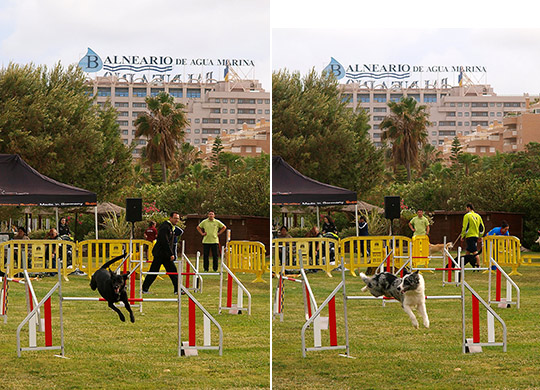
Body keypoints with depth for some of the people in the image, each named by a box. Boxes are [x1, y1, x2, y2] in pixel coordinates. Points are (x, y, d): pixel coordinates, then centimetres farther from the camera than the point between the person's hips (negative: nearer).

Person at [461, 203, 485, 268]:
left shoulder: (467, 216, -8)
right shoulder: (478, 216, 13)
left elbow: (465, 227, -12)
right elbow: (482, 227, 14)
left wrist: (462, 236, -6)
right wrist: (480, 237, 21)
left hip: (469, 236, -7)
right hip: (476, 236, 7)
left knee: (475, 252, -11)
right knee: (468, 251, 16)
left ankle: (478, 266, -16)